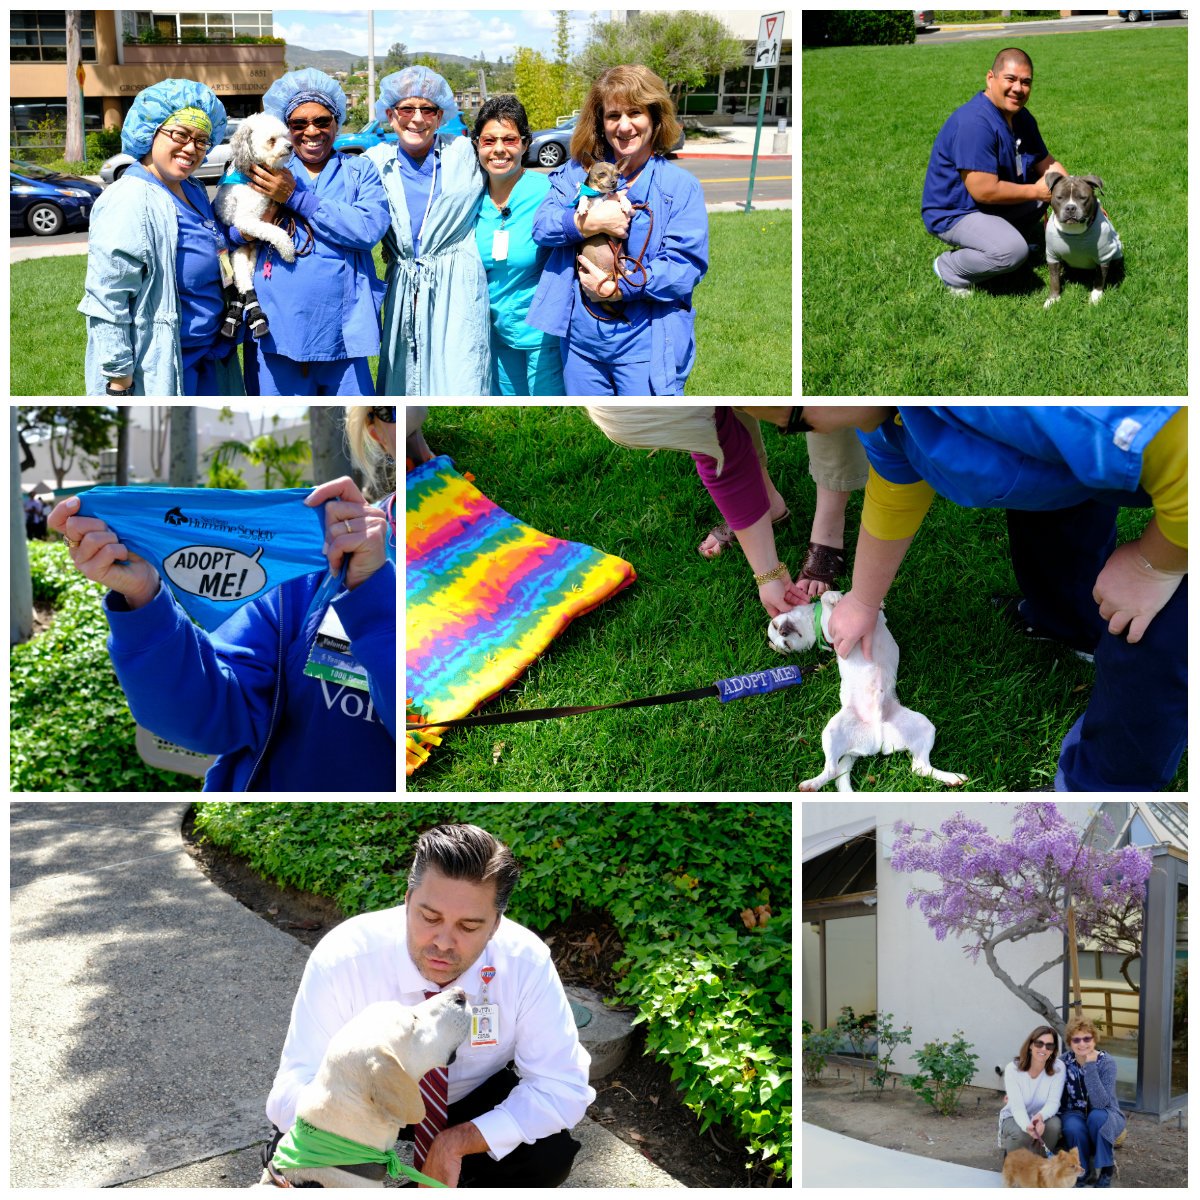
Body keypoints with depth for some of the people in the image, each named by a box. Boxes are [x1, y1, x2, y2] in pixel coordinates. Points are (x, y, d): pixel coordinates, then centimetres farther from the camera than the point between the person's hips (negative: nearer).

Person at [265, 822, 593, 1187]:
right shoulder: (342, 958, -30)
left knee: (549, 1154, -27)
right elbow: (292, 1091, -28)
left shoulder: (526, 962, -27)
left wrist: (457, 1142, -35)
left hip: (476, 1102, 1)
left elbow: (563, 1087, -23)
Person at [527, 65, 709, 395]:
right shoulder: (578, 172, 10)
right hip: (580, 340, 3)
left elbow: (687, 266, -10)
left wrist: (617, 288, -18)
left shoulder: (681, 185, -1)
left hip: (645, 346, -3)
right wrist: (586, 222, -20)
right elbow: (541, 226, 0)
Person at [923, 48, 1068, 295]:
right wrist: (1036, 191, -20)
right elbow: (984, 191, -31)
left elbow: (1046, 163, 8)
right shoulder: (974, 123, -29)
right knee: (1013, 251, -32)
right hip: (954, 213, -9)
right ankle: (950, 270, -8)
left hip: (997, 201, 10)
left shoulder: (1021, 116, 2)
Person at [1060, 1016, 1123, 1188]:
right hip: (1076, 1114, 2)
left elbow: (1101, 1103, -30)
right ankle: (1084, 1171, -7)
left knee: (1096, 1116, -37)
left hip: (1105, 1117, -2)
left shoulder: (1107, 1062, -19)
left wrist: (1090, 1066, -35)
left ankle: (1105, 1171, -14)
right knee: (1073, 1127, -34)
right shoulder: (1065, 1061, -8)